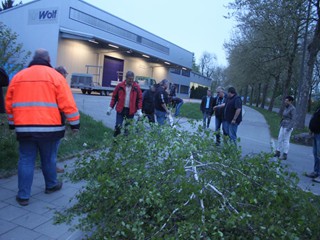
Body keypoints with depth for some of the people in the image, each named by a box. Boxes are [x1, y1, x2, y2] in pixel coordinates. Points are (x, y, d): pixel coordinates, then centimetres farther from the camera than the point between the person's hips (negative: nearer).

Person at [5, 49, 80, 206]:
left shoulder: (18, 77, 11)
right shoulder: (54, 76, -1)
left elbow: (9, 104, 15)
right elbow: (67, 103, -7)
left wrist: (13, 123, 27)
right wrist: (75, 123, 0)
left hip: (24, 128, 3)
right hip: (49, 128, -2)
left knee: (26, 161, 9)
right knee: (48, 159, 14)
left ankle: (23, 196, 11)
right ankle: (51, 185, 32)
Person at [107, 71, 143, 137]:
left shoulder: (137, 87, -1)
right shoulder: (120, 86, -2)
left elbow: (139, 99, 0)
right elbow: (114, 97, 3)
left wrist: (139, 110, -7)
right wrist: (110, 108, 3)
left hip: (131, 111, 1)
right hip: (121, 109, 0)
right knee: (118, 126, 0)